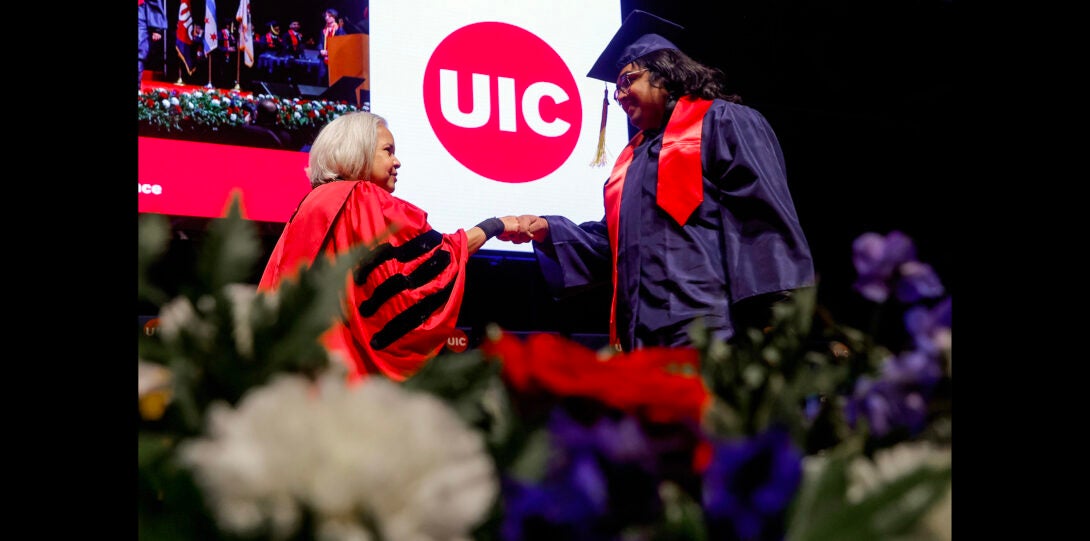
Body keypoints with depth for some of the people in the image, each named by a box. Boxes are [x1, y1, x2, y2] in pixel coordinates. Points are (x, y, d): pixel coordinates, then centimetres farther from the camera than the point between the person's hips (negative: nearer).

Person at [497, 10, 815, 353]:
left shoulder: (721, 122, 4)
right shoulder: (634, 157, 28)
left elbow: (763, 216, -7)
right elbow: (613, 241, 26)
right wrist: (546, 230, 11)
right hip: (647, 335, 7)